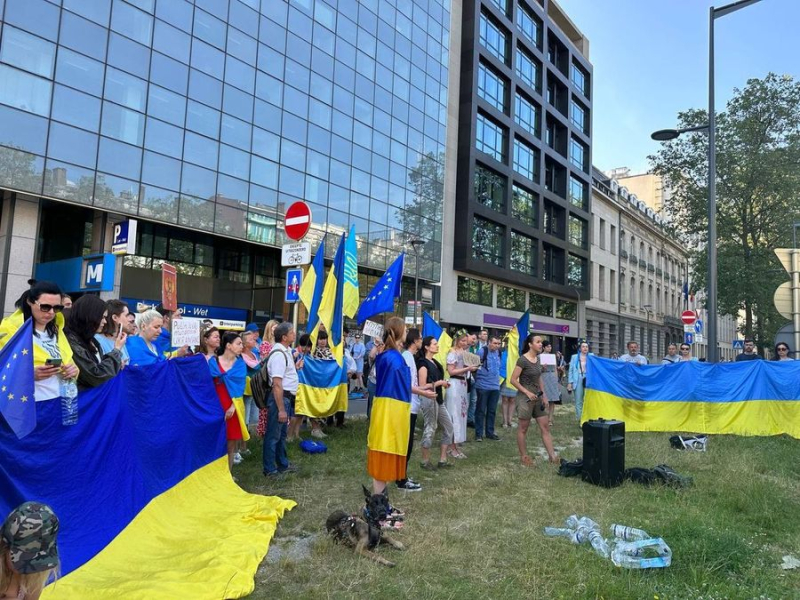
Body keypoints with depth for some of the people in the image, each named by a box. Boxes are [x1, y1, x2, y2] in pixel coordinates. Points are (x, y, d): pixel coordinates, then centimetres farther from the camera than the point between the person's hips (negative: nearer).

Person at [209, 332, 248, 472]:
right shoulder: (213, 362, -1)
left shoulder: (240, 364, 3)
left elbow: (240, 387, -3)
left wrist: (233, 406, -14)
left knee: (231, 443, 6)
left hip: (234, 406, 2)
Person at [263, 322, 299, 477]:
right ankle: (270, 470, 15)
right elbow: (277, 384, -25)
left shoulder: (285, 351, 8)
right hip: (279, 397, -10)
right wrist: (281, 409, -25)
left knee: (281, 434, 21)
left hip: (286, 397, 10)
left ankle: (283, 465, 35)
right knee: (273, 435, 3)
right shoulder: (279, 354, -22)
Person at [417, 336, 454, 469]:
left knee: (448, 427, 10)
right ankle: (425, 461, 16)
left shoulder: (434, 362, 13)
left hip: (438, 399, 9)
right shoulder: (423, 364, -13)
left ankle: (442, 460, 18)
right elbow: (422, 386, -18)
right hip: (429, 400, -9)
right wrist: (439, 383, -14)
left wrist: (444, 384, 9)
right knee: (430, 429, 0)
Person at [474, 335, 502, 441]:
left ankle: (490, 432, 22)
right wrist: (478, 378, -4)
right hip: (483, 386, -6)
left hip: (495, 386, 6)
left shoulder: (498, 352, 8)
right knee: (481, 411, 2)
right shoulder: (482, 351, -12)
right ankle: (479, 434, 9)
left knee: (492, 411, 12)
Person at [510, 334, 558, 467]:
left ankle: (552, 456, 11)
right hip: (525, 398, -8)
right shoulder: (523, 360, -15)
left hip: (537, 397, 8)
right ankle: (523, 457, 16)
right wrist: (527, 393, -18)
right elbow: (513, 380, -16)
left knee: (545, 427, 7)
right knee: (523, 428, 5)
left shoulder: (537, 358, 8)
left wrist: (544, 395, 10)